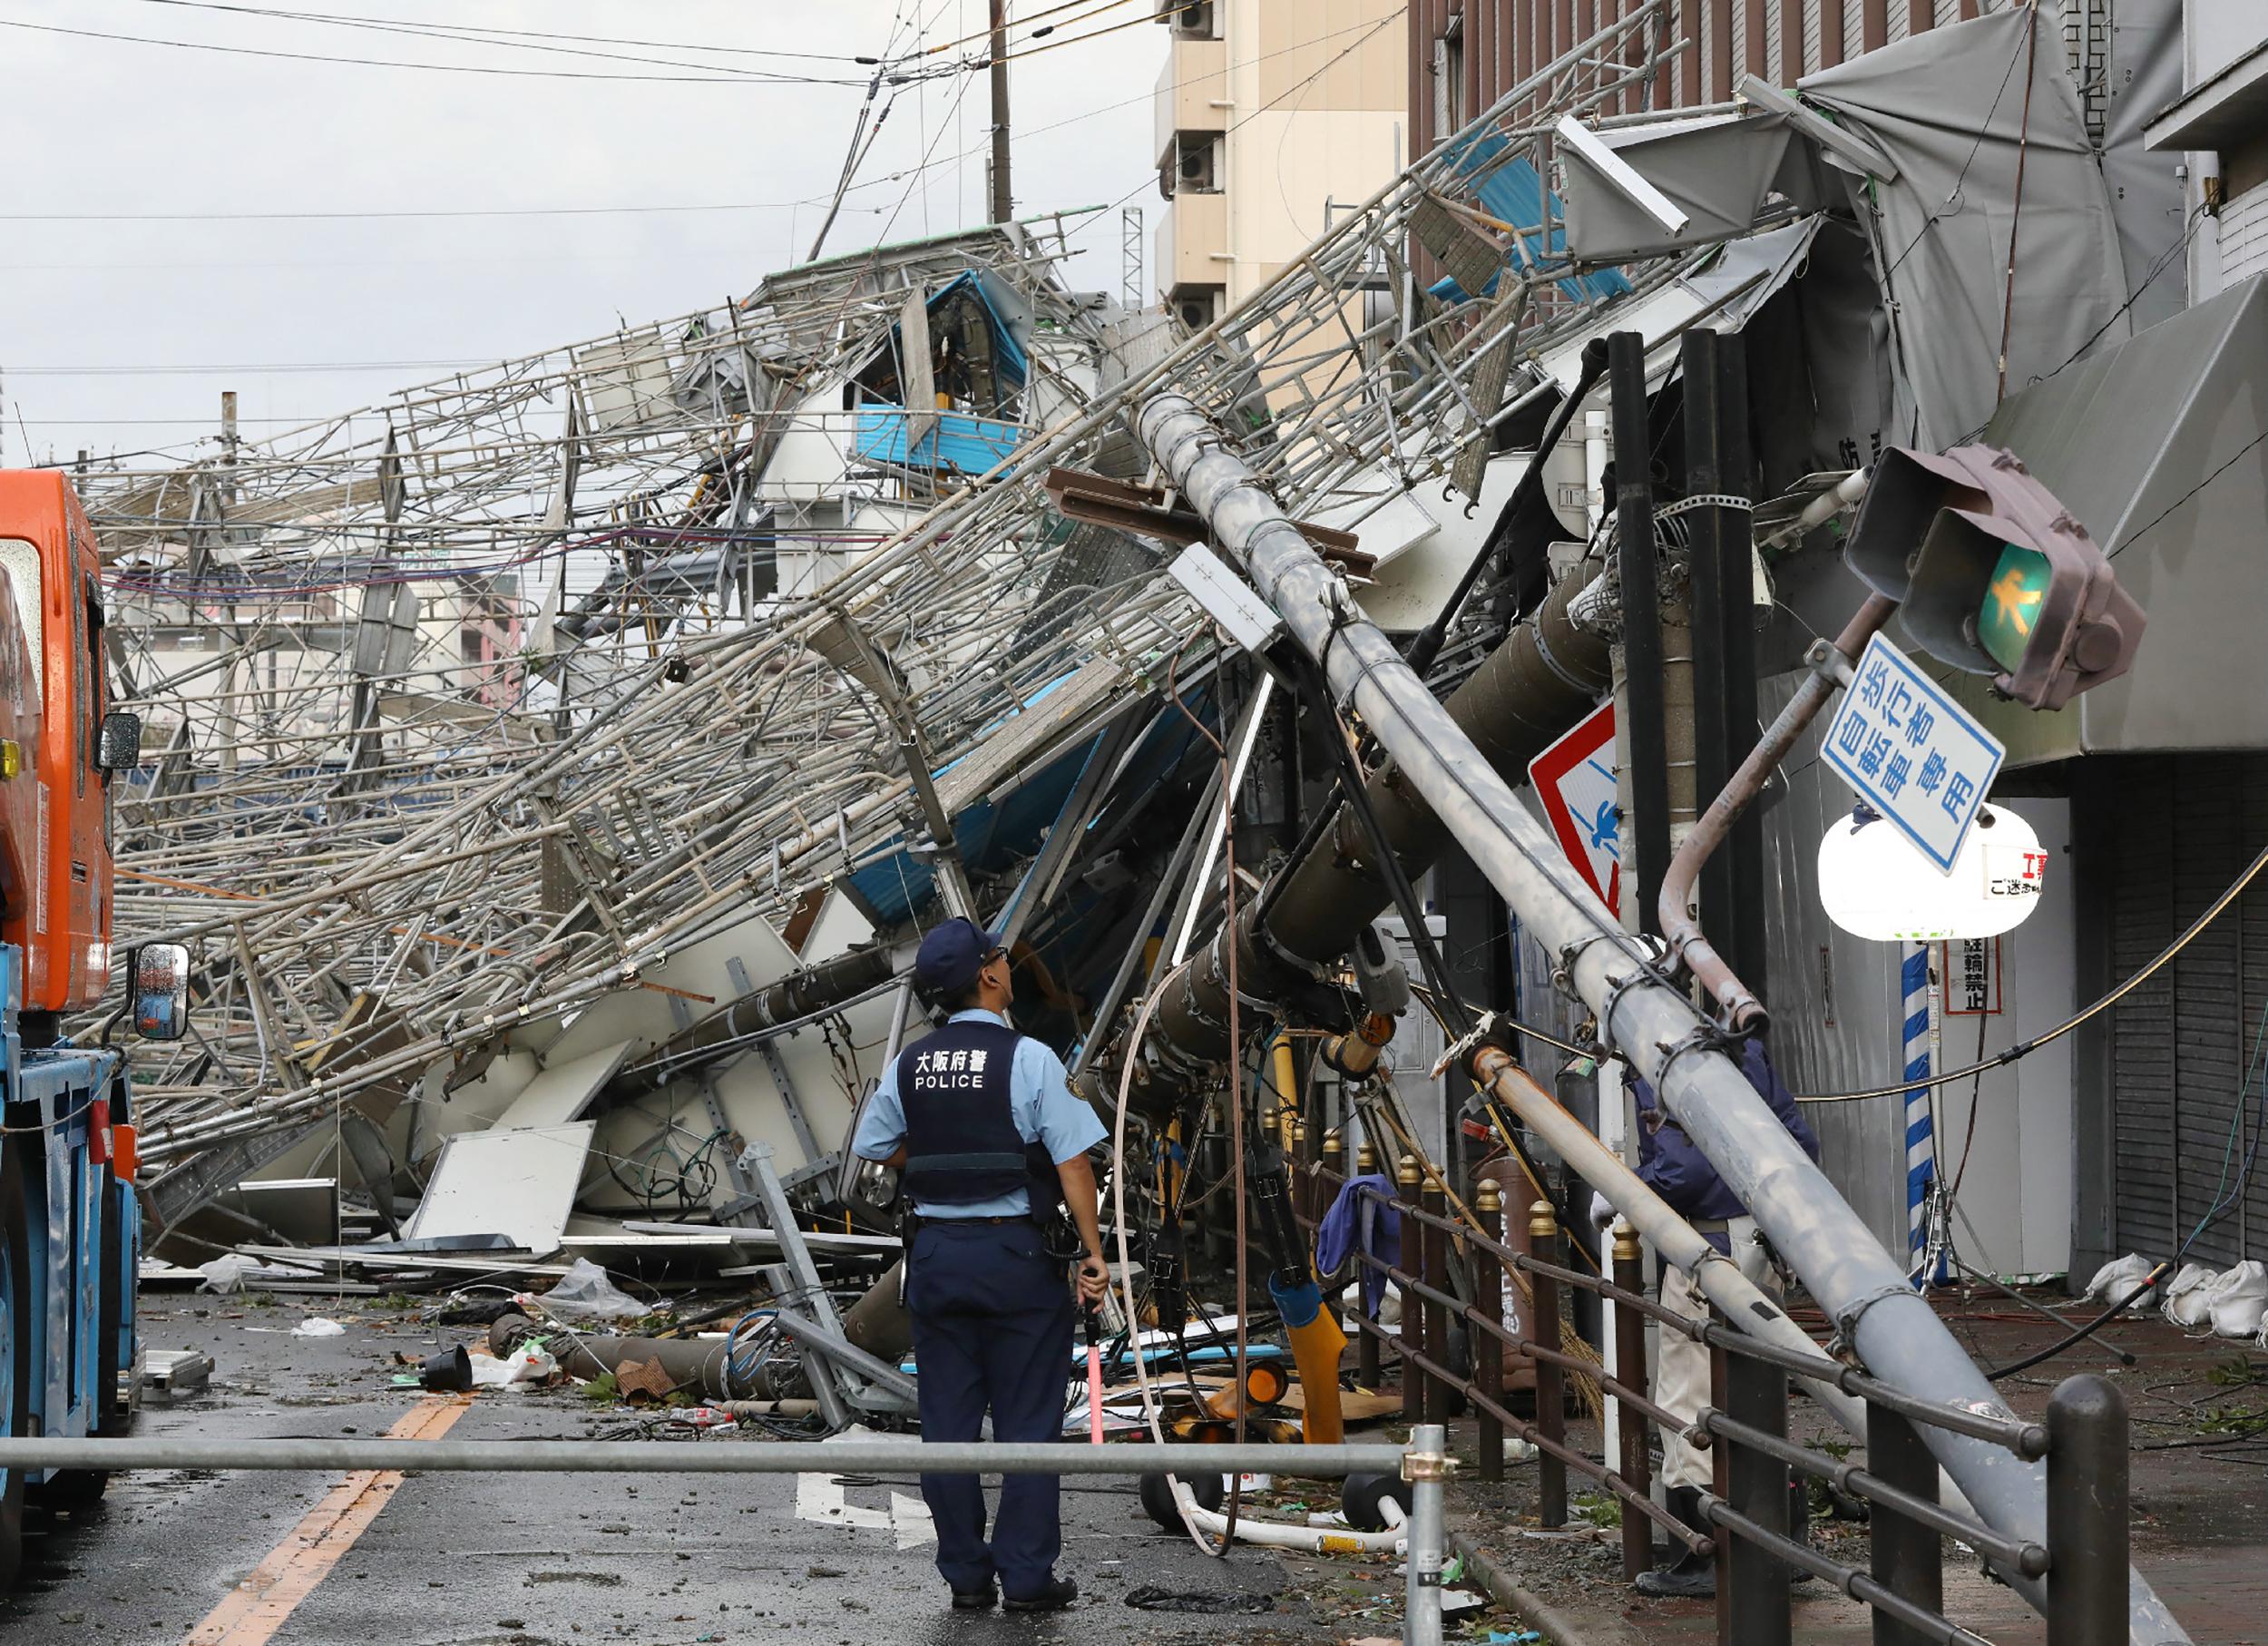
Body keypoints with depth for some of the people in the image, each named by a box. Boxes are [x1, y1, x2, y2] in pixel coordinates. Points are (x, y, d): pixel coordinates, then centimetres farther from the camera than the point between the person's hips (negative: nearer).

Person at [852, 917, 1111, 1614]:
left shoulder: (909, 1065, 3)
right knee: (1027, 1422, 2)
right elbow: (1072, 1161, -13)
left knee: (948, 1422, 7)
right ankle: (1026, 1576, 2)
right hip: (1016, 1254, -4)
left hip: (935, 1251, 4)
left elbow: (873, 1148, 12)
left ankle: (966, 1576, 9)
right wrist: (1092, 1251, -8)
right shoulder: (1029, 1059, -11)